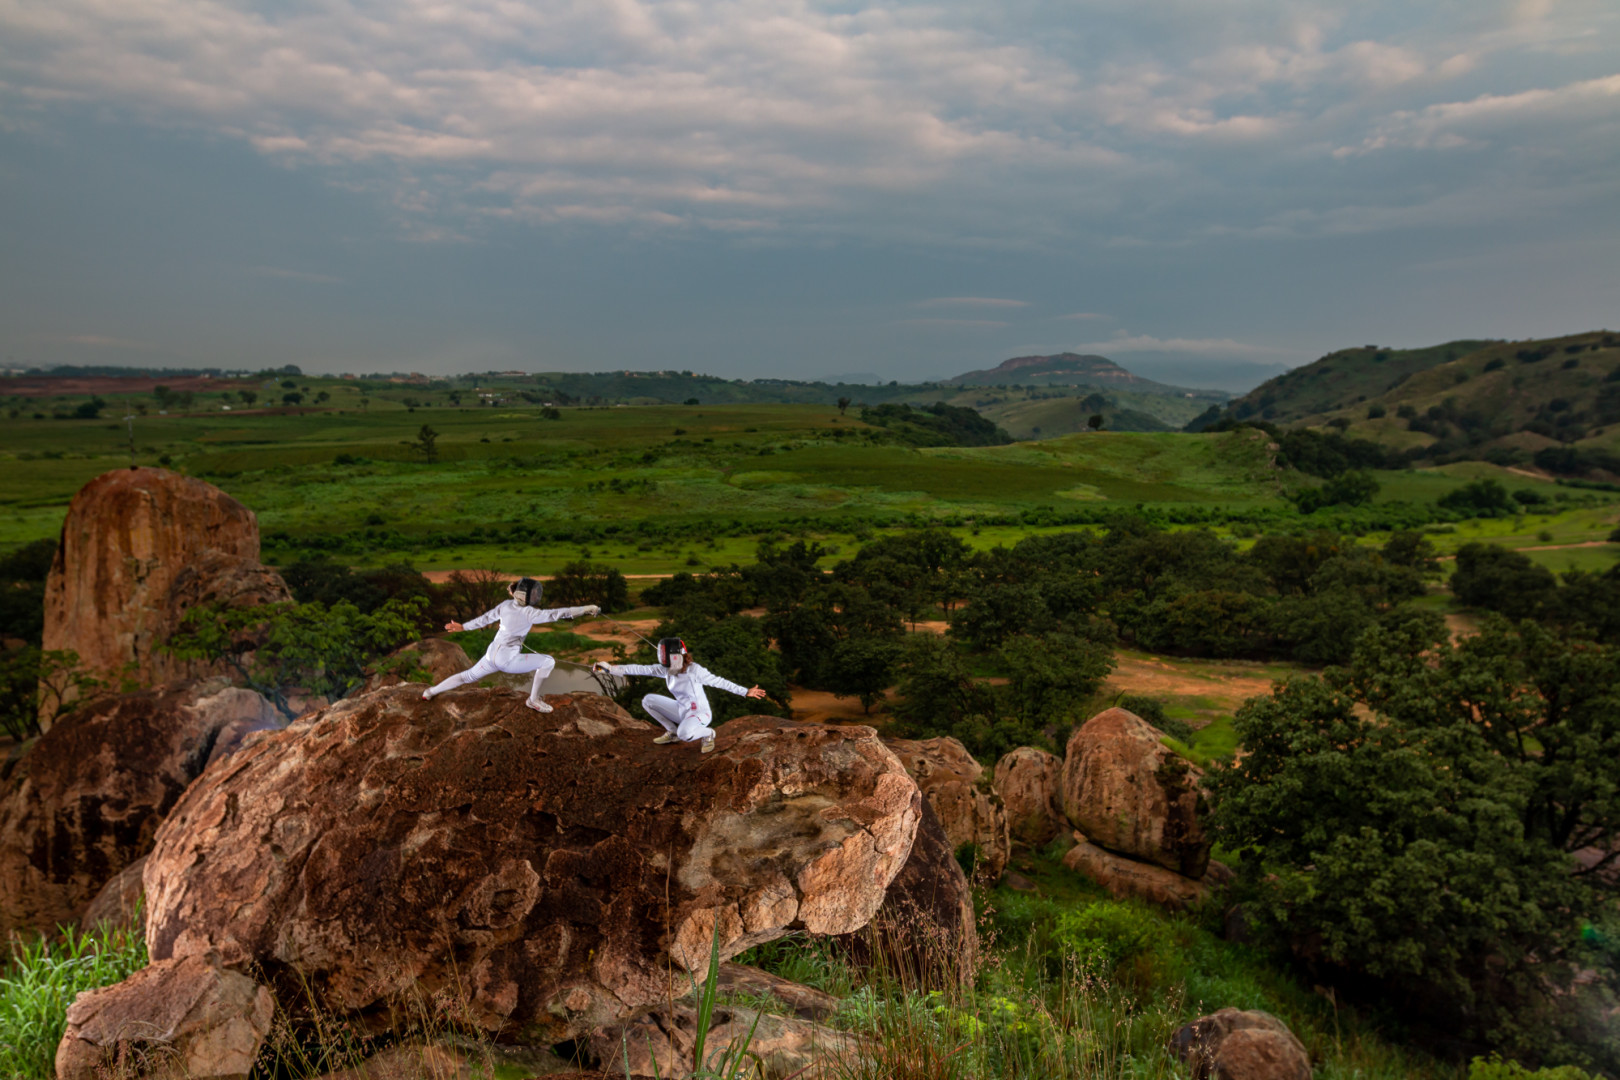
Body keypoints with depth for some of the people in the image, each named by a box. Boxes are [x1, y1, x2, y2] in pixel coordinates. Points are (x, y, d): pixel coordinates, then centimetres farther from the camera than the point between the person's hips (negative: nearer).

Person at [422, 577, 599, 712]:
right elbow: (556, 613, -26)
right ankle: (533, 700, 2)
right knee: (548, 661, -8)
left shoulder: (506, 605, 1)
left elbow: (485, 618, 12)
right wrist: (587, 609, -29)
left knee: (467, 677, 30)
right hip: (508, 660, -7)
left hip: (492, 655, 7)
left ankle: (431, 692, 35)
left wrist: (463, 626, 26)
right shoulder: (529, 613, -19)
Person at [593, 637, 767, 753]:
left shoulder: (694, 670, -25)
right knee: (648, 700, 1)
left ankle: (707, 733, -3)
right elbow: (641, 669, -11)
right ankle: (673, 732, 13)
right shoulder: (666, 669, -8)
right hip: (682, 710, 7)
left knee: (684, 734, -38)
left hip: (700, 713, -7)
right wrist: (611, 668, -17)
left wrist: (745, 692, -25)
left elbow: (719, 682, -22)